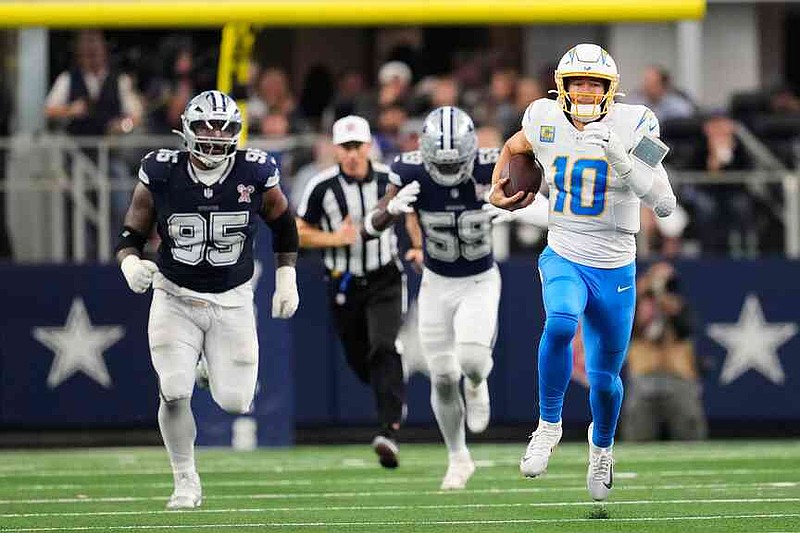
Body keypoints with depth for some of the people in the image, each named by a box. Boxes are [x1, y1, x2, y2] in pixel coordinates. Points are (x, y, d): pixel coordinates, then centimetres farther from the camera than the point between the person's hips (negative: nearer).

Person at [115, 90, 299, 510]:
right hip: (175, 298, -1)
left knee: (235, 402, -1)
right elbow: (132, 234, -3)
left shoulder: (255, 174, -9)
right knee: (174, 393, -16)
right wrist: (131, 264, -23)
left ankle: (220, 370, 38)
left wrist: (286, 280, 5)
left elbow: (283, 226, 9)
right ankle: (186, 482, 5)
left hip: (233, 301, 1)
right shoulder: (161, 174, -12)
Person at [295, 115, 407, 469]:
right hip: (343, 282, 1)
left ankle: (389, 432, -26)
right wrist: (334, 239, -19)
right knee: (359, 360, 9)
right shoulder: (322, 186, -10)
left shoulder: (389, 179, -3)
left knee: (385, 350, -18)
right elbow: (299, 234, -3)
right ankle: (394, 401, 42)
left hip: (384, 279, -1)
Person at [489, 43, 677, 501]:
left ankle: (602, 446, 43)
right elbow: (514, 147, 21)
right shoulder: (545, 120, -5)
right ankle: (549, 426, -16)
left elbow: (665, 205, -21)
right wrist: (497, 191, 10)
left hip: (615, 271, 0)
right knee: (561, 322, -33)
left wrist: (623, 163, -32)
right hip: (563, 259, 0)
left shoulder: (632, 127, -14)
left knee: (604, 377, 10)